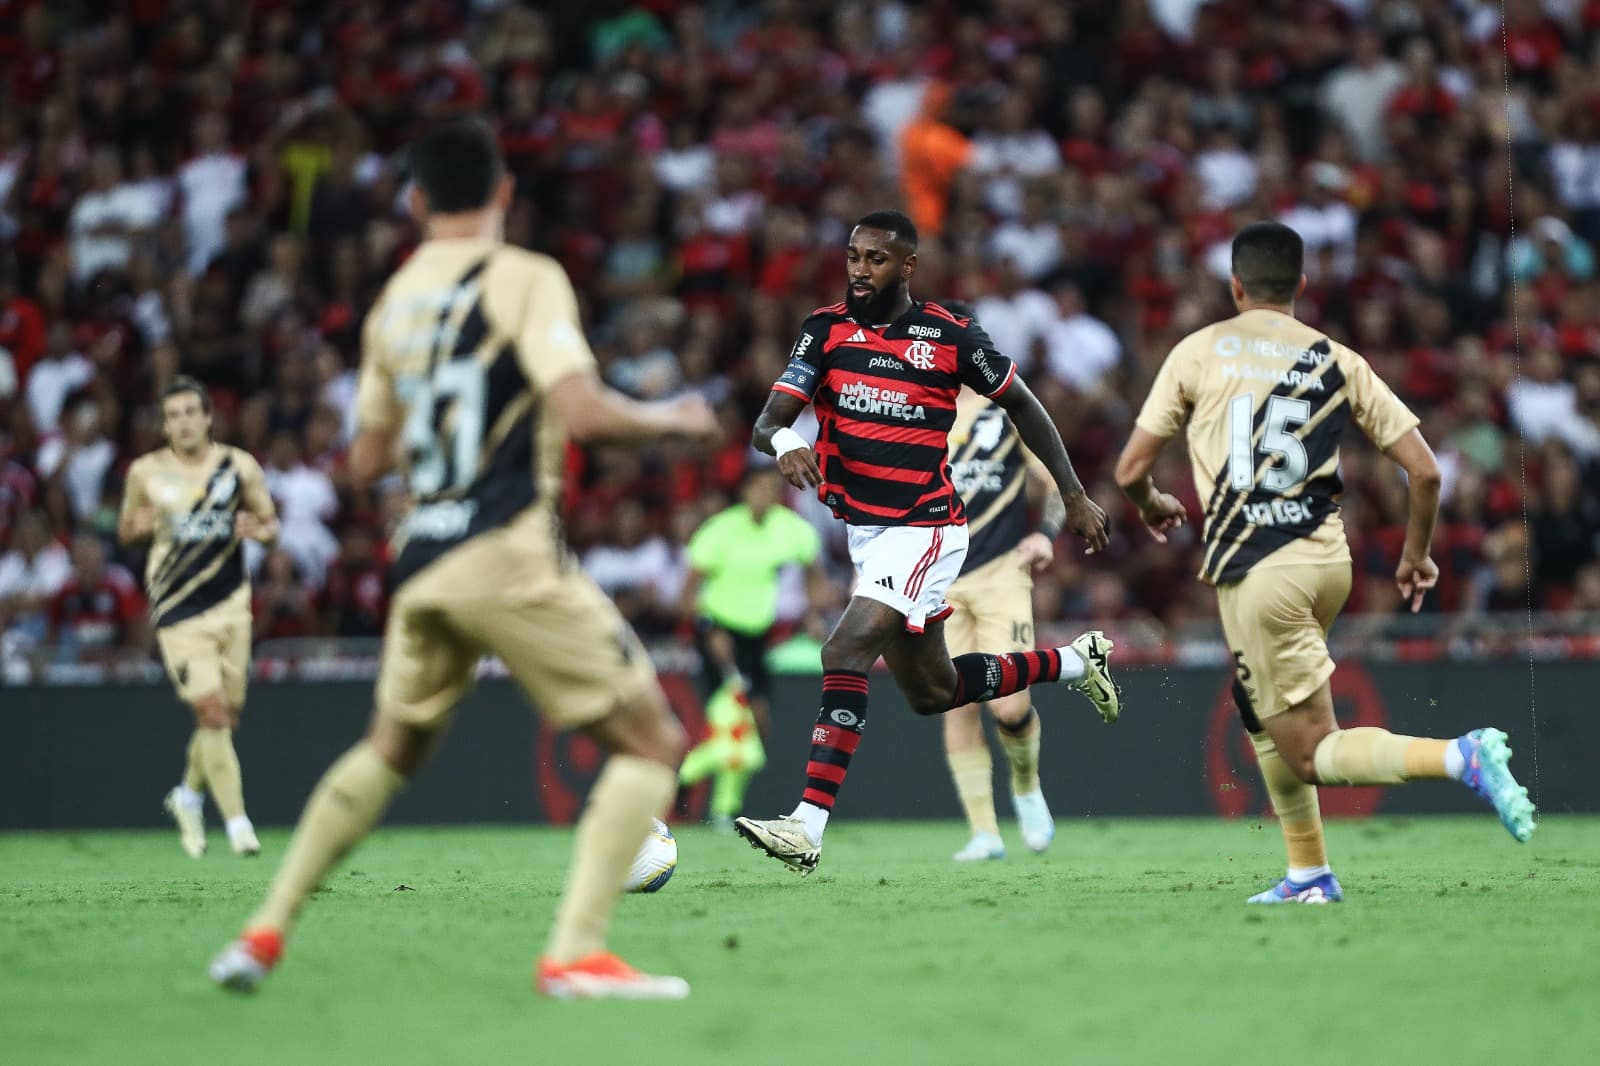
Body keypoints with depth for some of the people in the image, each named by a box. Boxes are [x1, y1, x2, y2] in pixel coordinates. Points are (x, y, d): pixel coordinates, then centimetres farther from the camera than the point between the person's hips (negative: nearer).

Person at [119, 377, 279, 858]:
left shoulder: (239, 466, 2)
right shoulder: (145, 472, 0)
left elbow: (271, 524, 9)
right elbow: (125, 530, 12)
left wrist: (257, 529, -14)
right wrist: (139, 525, -11)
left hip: (230, 602, 2)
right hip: (178, 610, -2)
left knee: (230, 711, 7)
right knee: (212, 710, -12)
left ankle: (189, 795, 32)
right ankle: (236, 820, -8)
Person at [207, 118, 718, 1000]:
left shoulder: (393, 301, 13)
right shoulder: (525, 281, -5)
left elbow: (367, 459, 19)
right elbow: (582, 413, -17)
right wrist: (672, 421, 0)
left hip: (422, 565, 6)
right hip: (509, 558, -6)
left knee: (391, 749, 27)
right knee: (651, 743, 1)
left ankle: (265, 932, 24)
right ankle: (575, 952, -13)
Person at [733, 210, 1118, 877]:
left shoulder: (952, 338, -8)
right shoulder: (827, 330, 0)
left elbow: (1021, 405, 7)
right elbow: (769, 420, -8)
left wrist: (1074, 497, 9)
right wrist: (783, 441, -33)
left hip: (926, 529, -6)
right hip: (861, 530, 6)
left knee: (846, 653, -24)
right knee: (930, 692, 18)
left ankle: (808, 828, -25)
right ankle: (1074, 663, 41)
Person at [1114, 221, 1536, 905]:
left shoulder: (1198, 352, 2)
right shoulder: (1337, 361, 8)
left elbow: (1130, 470, 2)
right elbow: (1424, 469, 3)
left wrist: (1152, 505, 26)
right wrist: (1417, 554, 20)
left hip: (1256, 575, -5)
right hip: (1328, 560, 5)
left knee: (1312, 754, -2)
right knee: (1261, 715, 25)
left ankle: (1462, 758, -25)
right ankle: (1308, 874, 18)